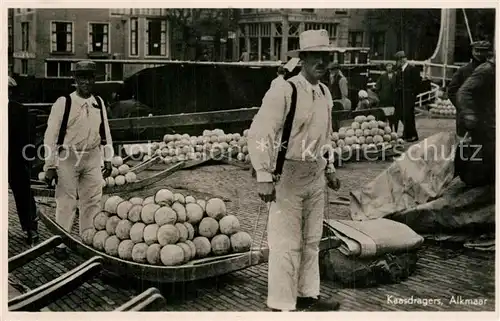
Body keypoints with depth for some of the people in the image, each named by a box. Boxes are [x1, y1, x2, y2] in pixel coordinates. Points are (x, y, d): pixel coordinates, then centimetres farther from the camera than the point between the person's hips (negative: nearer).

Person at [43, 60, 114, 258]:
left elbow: (105, 132, 13)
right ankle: (60, 244, 13)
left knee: (92, 201, 10)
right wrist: (50, 166, -10)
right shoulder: (63, 103, -10)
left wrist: (108, 159, 11)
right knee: (66, 203, 1)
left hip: (93, 158, 4)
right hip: (68, 158, -4)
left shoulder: (99, 103, 5)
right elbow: (51, 135, -9)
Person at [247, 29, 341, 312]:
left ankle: (307, 294, 32)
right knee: (287, 244, -3)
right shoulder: (283, 92, -17)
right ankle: (282, 305, 8)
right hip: (288, 174, -7)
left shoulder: (325, 93, 7)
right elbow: (259, 134, -20)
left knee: (312, 240, 17)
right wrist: (264, 177, -21)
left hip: (316, 175, 7)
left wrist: (329, 168, 20)